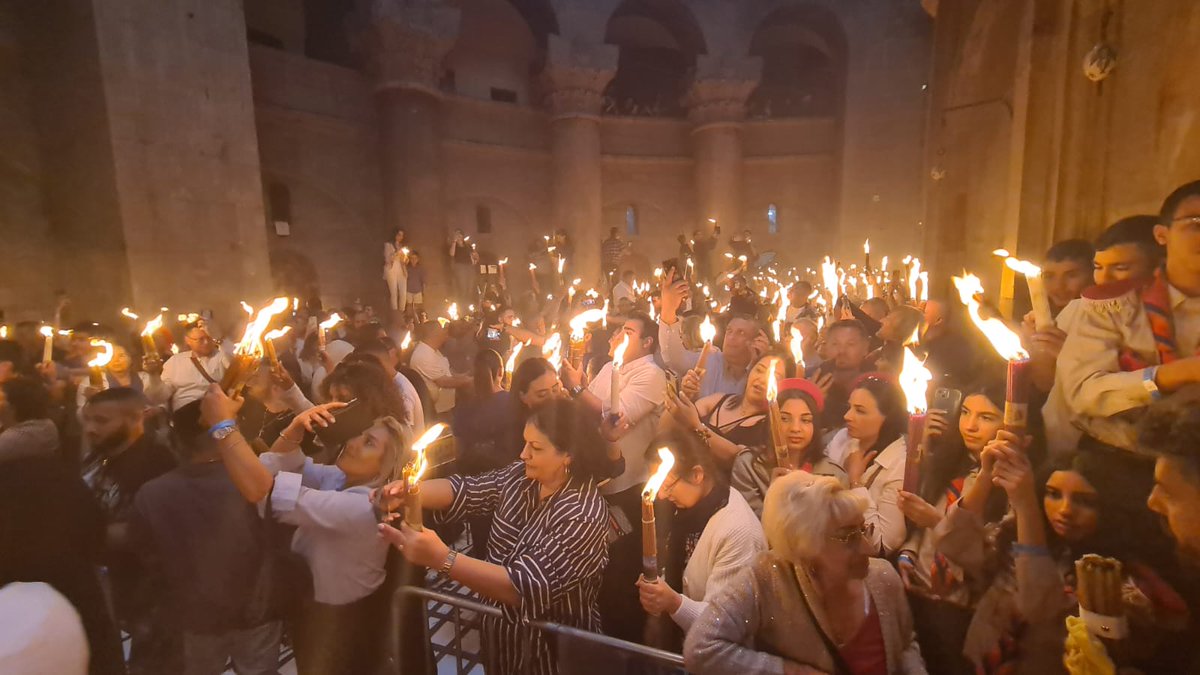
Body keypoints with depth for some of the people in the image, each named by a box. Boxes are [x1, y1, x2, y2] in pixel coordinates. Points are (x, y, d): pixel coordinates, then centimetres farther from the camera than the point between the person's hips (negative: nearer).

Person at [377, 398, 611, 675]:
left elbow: (528, 588, -34)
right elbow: (465, 490, -8)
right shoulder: (522, 475, -8)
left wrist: (442, 558, -40)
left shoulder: (583, 515, -30)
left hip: (547, 648, -5)